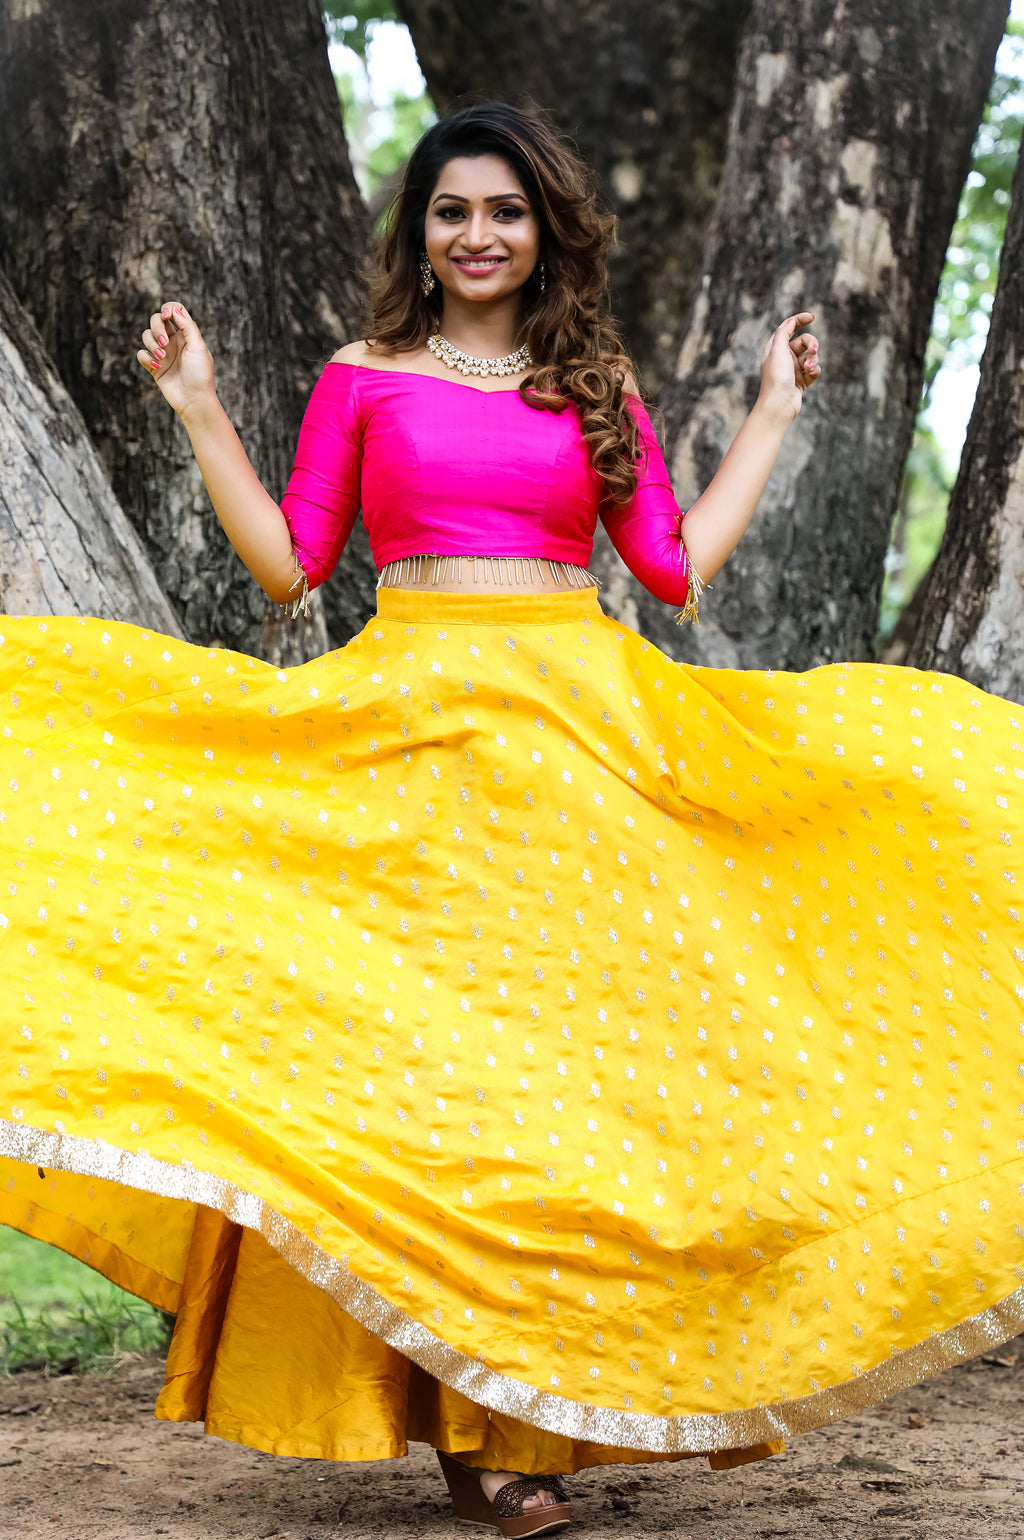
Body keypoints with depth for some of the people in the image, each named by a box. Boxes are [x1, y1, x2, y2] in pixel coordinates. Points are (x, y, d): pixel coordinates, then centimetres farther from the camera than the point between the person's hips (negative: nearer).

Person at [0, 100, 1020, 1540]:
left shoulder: (597, 388, 14)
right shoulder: (364, 379, 10)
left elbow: (678, 566, 9)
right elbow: (289, 561, 8)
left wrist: (773, 415, 15)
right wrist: (200, 410, 5)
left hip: (577, 728, 2)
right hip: (414, 729, -1)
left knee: (576, 1028, -4)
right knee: (425, 1037, -6)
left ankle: (532, 1405, 3)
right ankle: (469, 1419, -2)